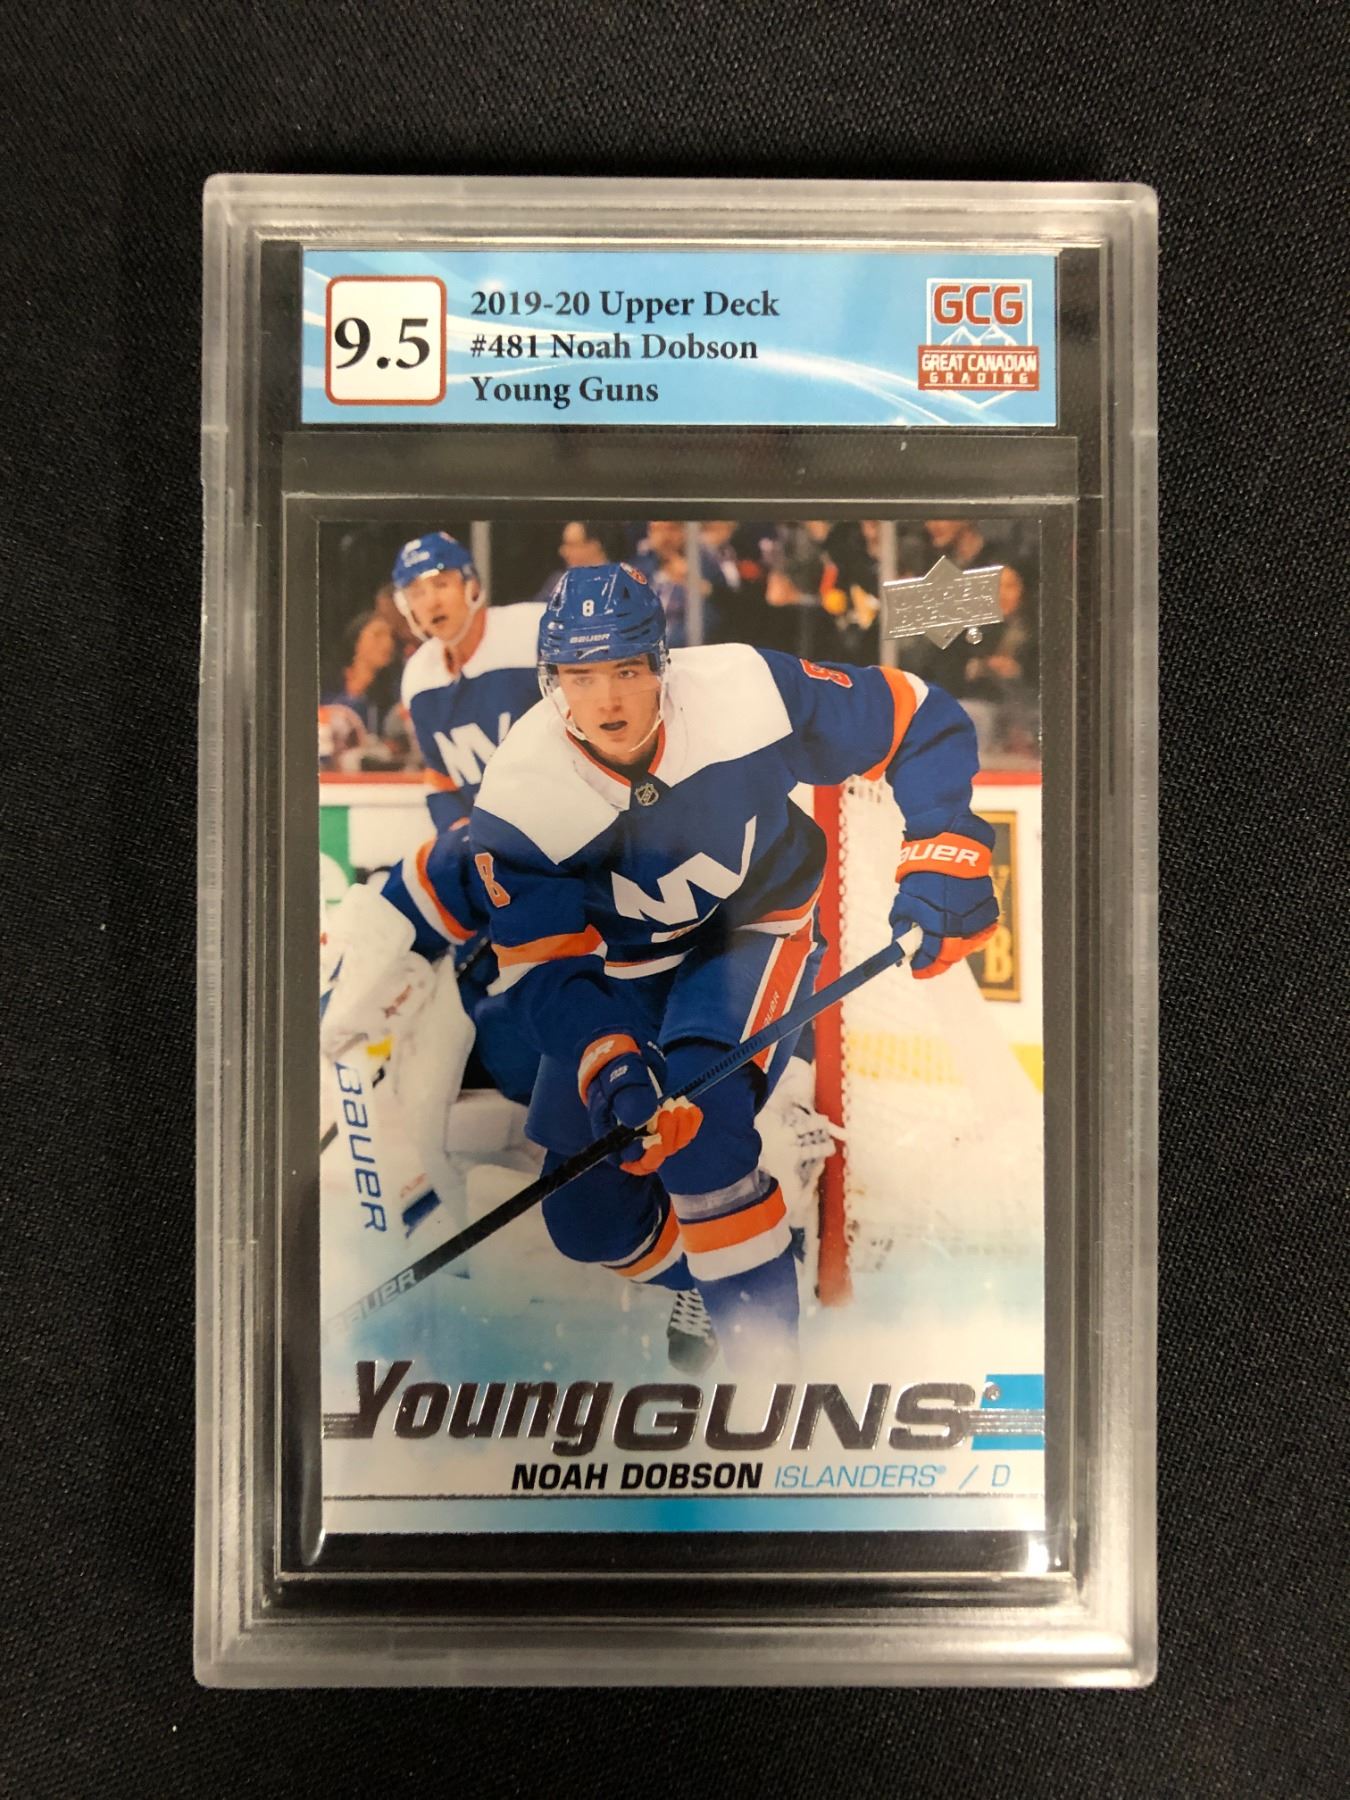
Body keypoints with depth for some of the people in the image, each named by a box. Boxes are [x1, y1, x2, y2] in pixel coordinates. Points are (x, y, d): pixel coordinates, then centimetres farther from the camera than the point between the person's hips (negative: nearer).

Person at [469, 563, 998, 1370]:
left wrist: (943, 857, -26)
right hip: (623, 967, 3)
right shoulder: (520, 799, -26)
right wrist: (610, 1070, -42)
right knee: (586, 1214, 1)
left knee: (700, 1101, -30)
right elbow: (549, 971, -24)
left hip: (759, 924, -2)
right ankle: (706, 1288, 32)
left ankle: (762, 1334, -10)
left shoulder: (742, 690, -28)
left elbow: (919, 720, -16)